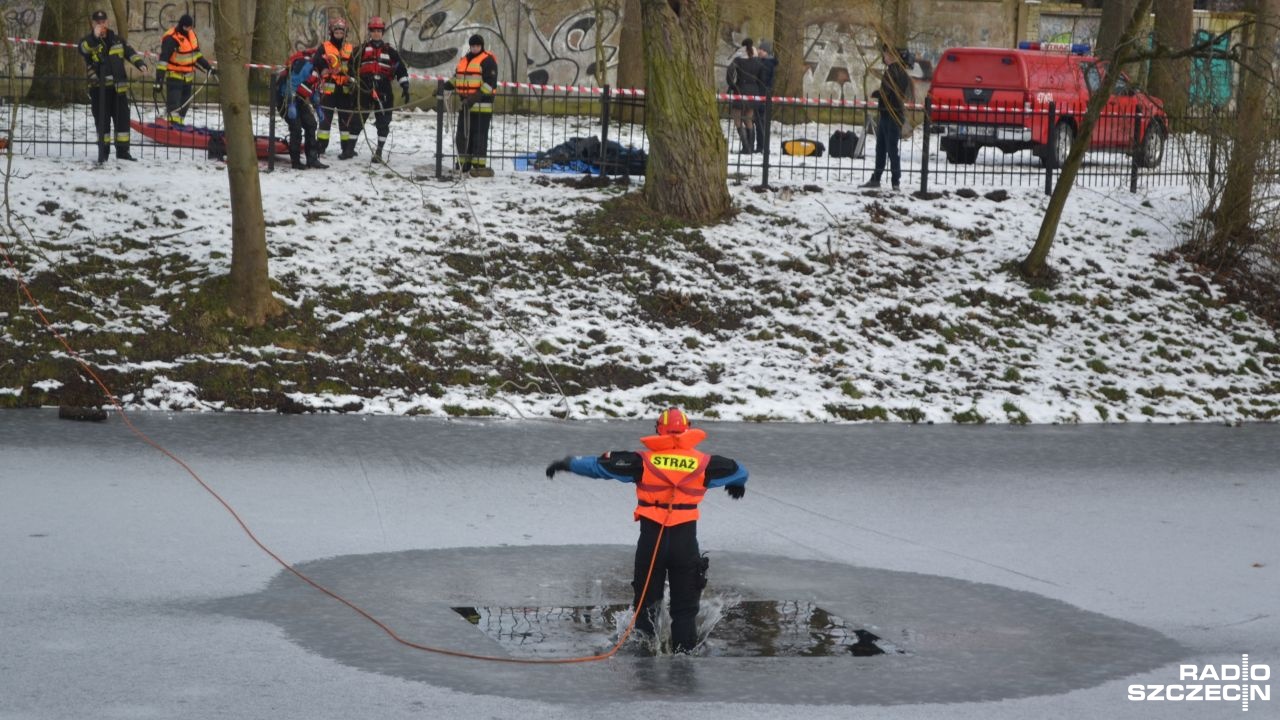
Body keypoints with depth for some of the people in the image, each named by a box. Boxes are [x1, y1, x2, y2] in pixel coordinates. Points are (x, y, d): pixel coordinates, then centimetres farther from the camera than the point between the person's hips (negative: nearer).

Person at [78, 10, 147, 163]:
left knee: (122, 119, 5)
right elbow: (82, 49, -22)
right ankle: (103, 150, 11)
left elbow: (130, 52, 13)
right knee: (102, 121, 2)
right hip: (99, 88, -3)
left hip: (118, 87, 3)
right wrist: (95, 37, -37)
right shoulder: (89, 41, 0)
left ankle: (122, 150, 14)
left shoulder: (117, 40, 11)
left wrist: (140, 64, -5)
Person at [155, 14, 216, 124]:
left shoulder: (191, 34, 6)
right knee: (173, 106, -16)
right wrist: (159, 81, -27)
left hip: (187, 78, 8)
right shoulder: (171, 39, -19)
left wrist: (209, 69, 16)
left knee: (184, 105, 10)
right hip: (173, 77, -8)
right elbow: (163, 60, -22)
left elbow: (197, 55, 19)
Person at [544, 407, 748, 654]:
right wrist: (737, 484, 44)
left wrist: (568, 463, 17)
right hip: (686, 541, 0)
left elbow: (601, 465, 2)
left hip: (651, 540, 0)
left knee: (646, 602, 14)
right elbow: (738, 471, 20)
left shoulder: (645, 461, -3)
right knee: (684, 607, 9)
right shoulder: (703, 463, 1)